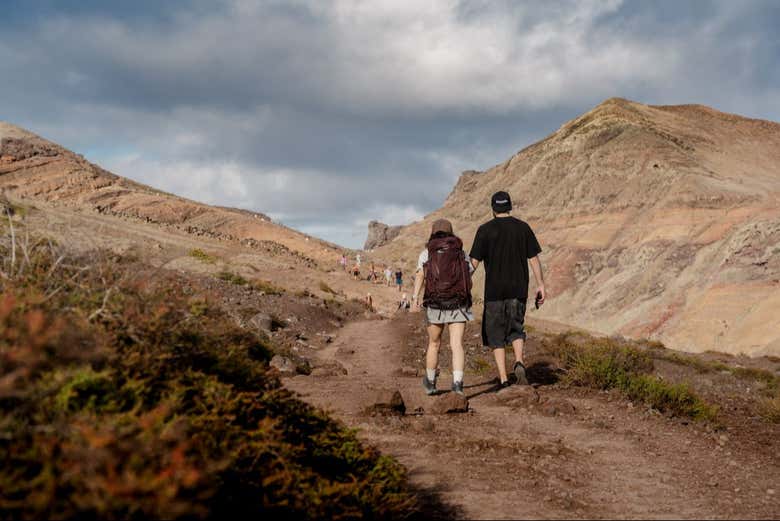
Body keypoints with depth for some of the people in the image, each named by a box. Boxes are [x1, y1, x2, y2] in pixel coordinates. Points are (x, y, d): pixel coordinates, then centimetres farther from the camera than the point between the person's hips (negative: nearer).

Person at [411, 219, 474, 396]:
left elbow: (420, 275, -10)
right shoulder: (462, 253, 12)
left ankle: (430, 383, 33)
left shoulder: (426, 253, 7)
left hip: (435, 304, 0)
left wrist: (415, 297, -20)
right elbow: (469, 280, 12)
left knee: (434, 344, 19)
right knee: (457, 345, -5)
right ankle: (457, 382, -25)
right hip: (459, 305, 0)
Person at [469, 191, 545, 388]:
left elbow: (474, 262, -5)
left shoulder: (485, 230, -3)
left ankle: (503, 378, 1)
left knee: (496, 334, 7)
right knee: (516, 329, 17)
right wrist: (541, 285, 8)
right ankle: (519, 361, -10)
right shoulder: (523, 227, 4)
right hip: (518, 289, 2)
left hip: (494, 290, -2)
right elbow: (534, 259, 3)